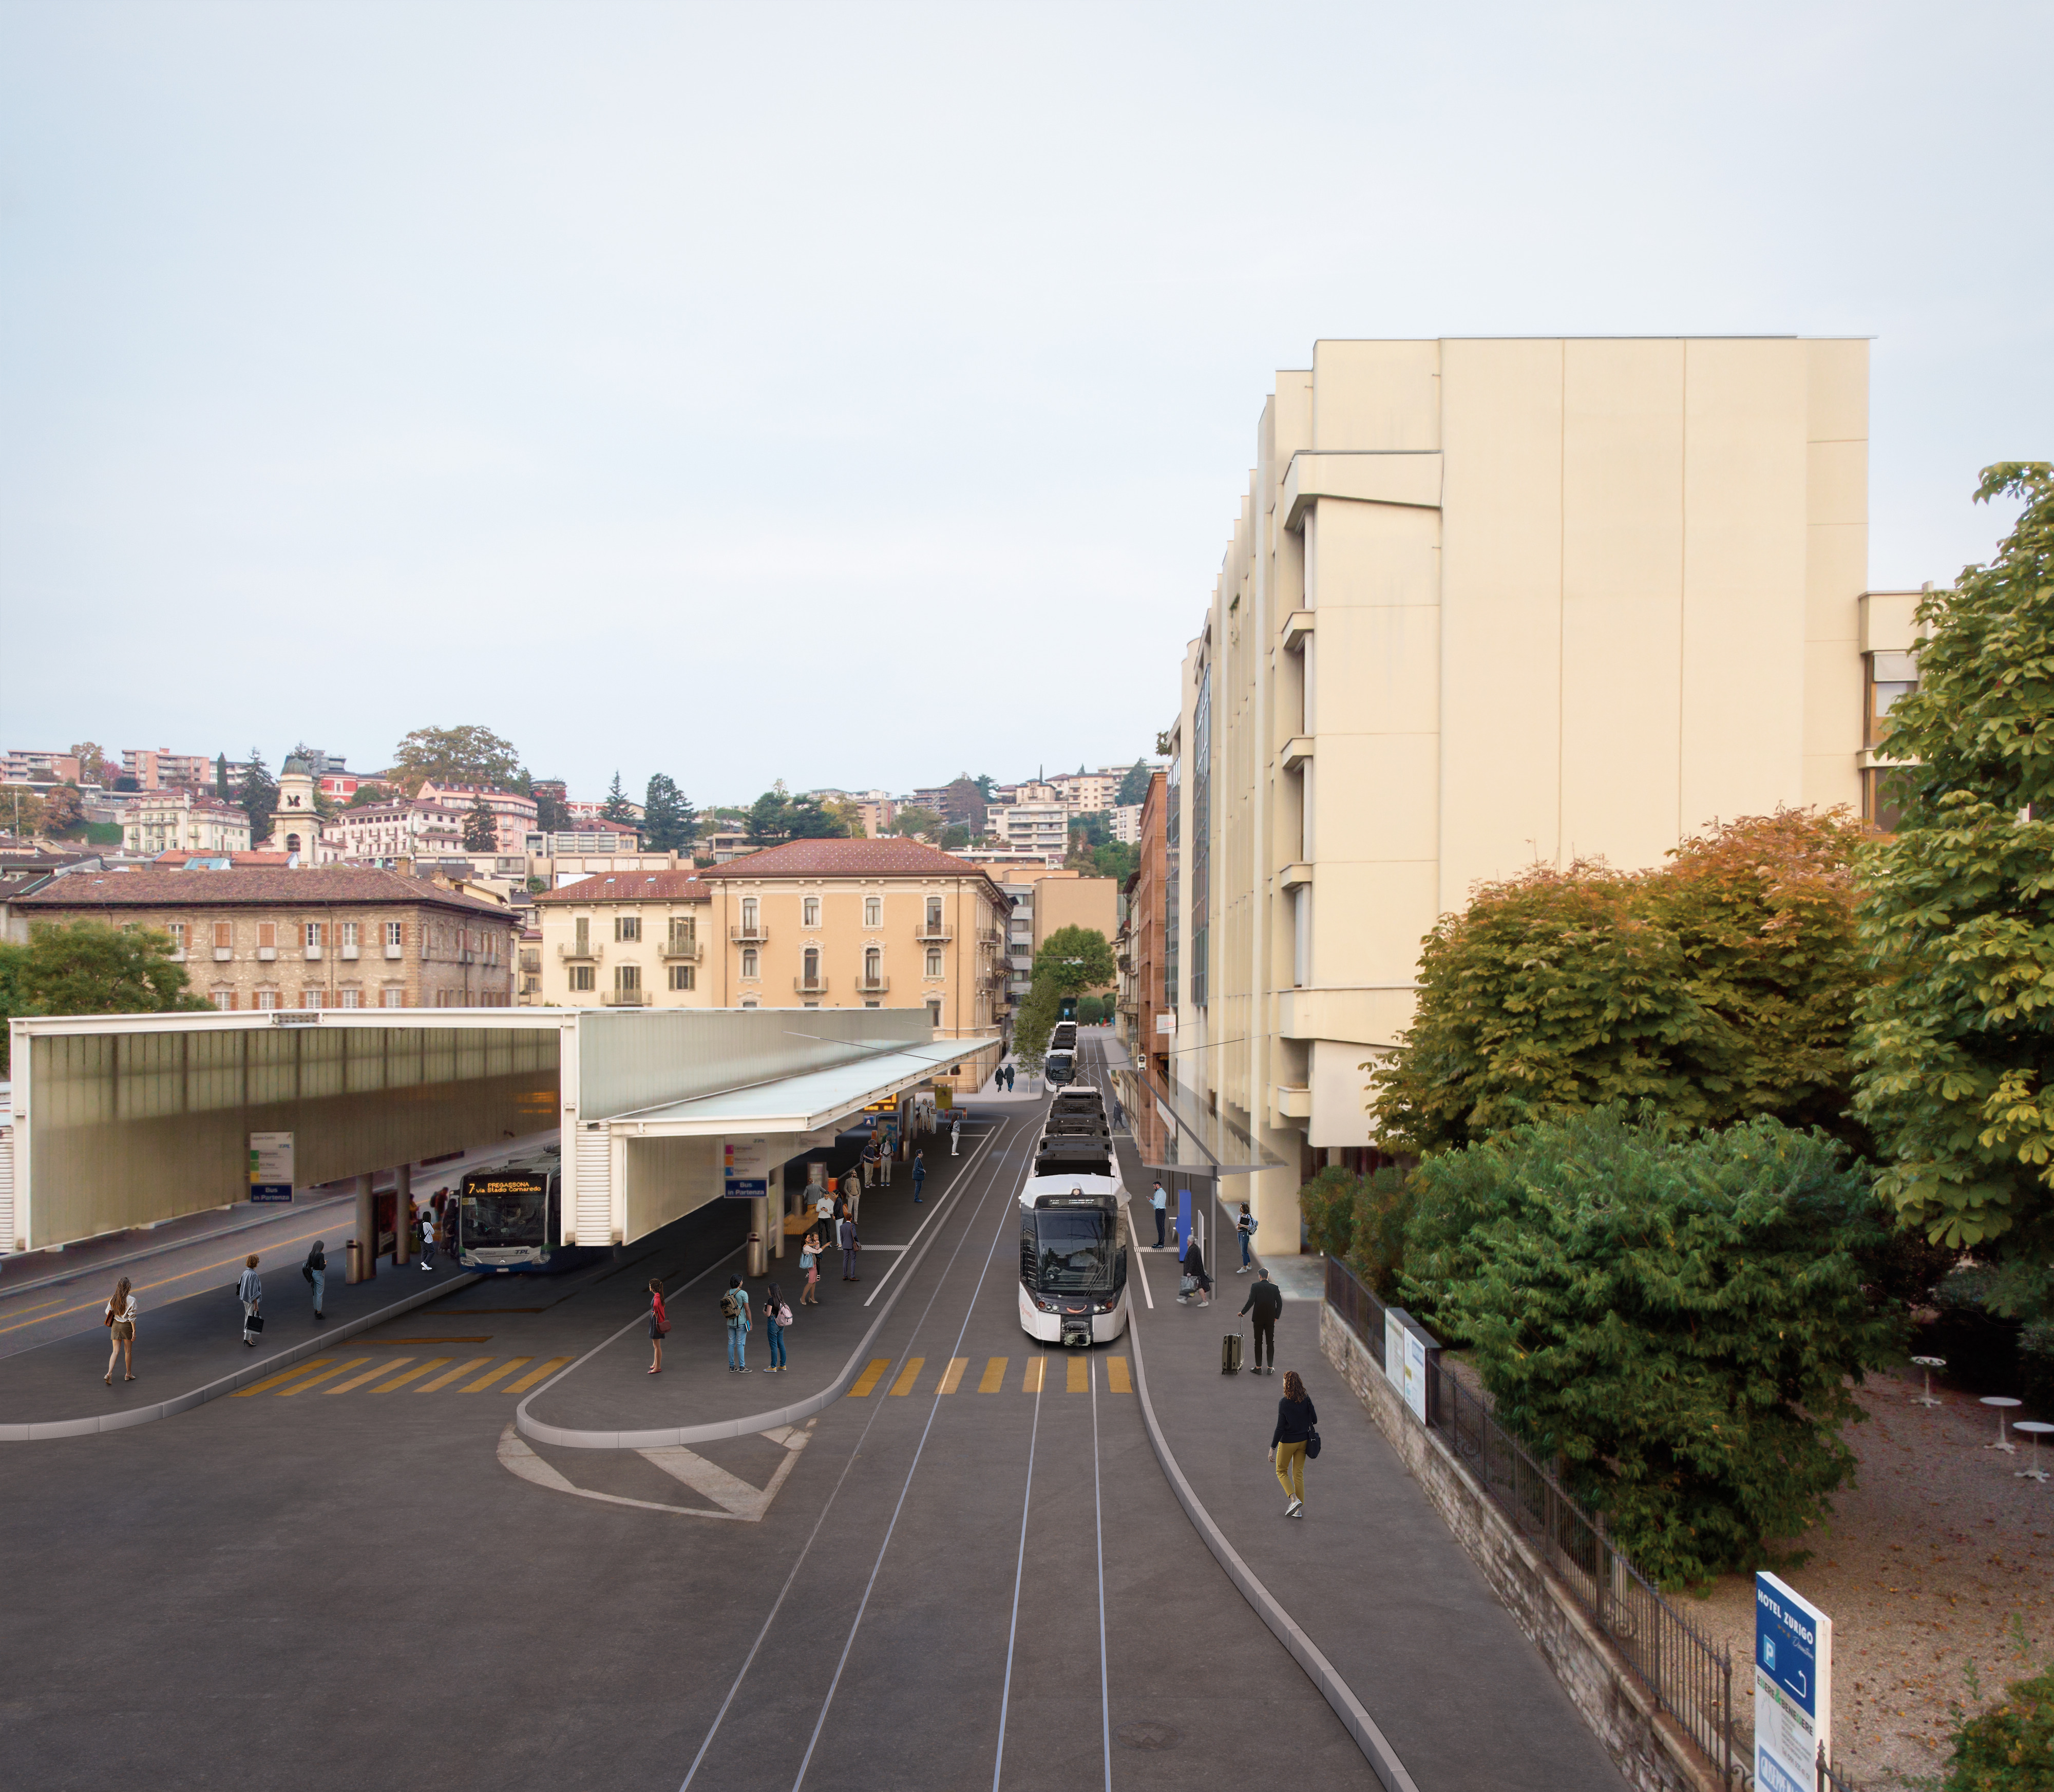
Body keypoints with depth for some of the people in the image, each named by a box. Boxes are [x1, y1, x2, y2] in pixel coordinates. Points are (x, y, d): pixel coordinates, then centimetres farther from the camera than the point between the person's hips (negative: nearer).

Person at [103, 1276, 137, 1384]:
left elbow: (108, 1312, 5)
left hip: (115, 1326, 3)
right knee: (128, 1351, 12)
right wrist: (134, 1331, -8)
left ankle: (109, 1373, -14)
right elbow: (132, 1317, -14)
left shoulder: (113, 1299, -1)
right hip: (127, 1326, -3)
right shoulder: (131, 1300, -14)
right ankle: (128, 1374, 23)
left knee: (115, 1351, 4)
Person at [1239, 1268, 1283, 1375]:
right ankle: (1270, 1368, 8)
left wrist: (1243, 1312, 0)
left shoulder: (1255, 1286, -7)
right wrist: (1277, 1317, 11)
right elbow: (1280, 1303, 1)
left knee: (1258, 1343, 4)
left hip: (1258, 1318, -2)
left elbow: (1251, 1301, -12)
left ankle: (1258, 1367, 4)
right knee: (1270, 1343, 8)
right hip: (1271, 1319, 2)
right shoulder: (1275, 1287, 2)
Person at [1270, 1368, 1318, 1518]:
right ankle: (1298, 1510, 12)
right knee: (1298, 1474, 13)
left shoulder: (1284, 1403, -19)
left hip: (1287, 1442, -5)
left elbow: (1280, 1428, -18)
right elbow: (1314, 1420, 2)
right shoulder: (1306, 1399, -6)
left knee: (1281, 1471, 15)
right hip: (1303, 1441, 5)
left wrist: (1272, 1448, -13)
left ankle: (1294, 1500, -4)